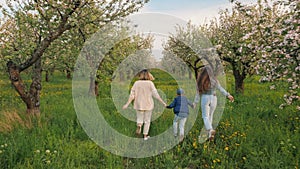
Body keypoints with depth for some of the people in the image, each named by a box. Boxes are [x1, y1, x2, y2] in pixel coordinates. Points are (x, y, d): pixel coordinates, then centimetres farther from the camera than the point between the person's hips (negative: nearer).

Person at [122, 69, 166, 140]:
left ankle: (138, 126, -15)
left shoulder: (136, 83, -3)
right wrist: (163, 102, -3)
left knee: (139, 119, 17)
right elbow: (155, 94, -10)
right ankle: (145, 135, 19)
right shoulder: (150, 83, -8)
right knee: (147, 120, 14)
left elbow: (132, 94, -4)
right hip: (148, 105, -1)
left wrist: (127, 104, 2)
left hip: (139, 105, 1)